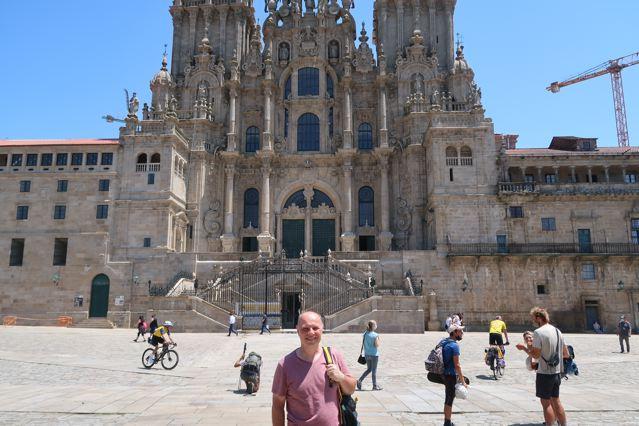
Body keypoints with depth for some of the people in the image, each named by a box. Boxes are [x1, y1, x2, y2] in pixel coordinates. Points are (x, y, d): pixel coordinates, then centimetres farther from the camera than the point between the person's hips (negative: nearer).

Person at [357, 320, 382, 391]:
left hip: (367, 354, 6)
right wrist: (378, 339, 1)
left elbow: (363, 344, 9)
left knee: (369, 369, 18)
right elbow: (377, 345, -16)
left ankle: (359, 380, 6)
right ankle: (375, 386, 15)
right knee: (374, 370, 6)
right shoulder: (375, 335, -16)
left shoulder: (365, 334, 4)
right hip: (374, 354, -6)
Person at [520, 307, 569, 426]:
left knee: (546, 403, 2)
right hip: (557, 372, 7)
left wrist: (524, 348, -5)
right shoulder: (557, 331, 7)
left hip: (544, 373, -7)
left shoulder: (538, 332, -16)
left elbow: (536, 355, -19)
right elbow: (566, 354, 12)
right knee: (556, 401, 18)